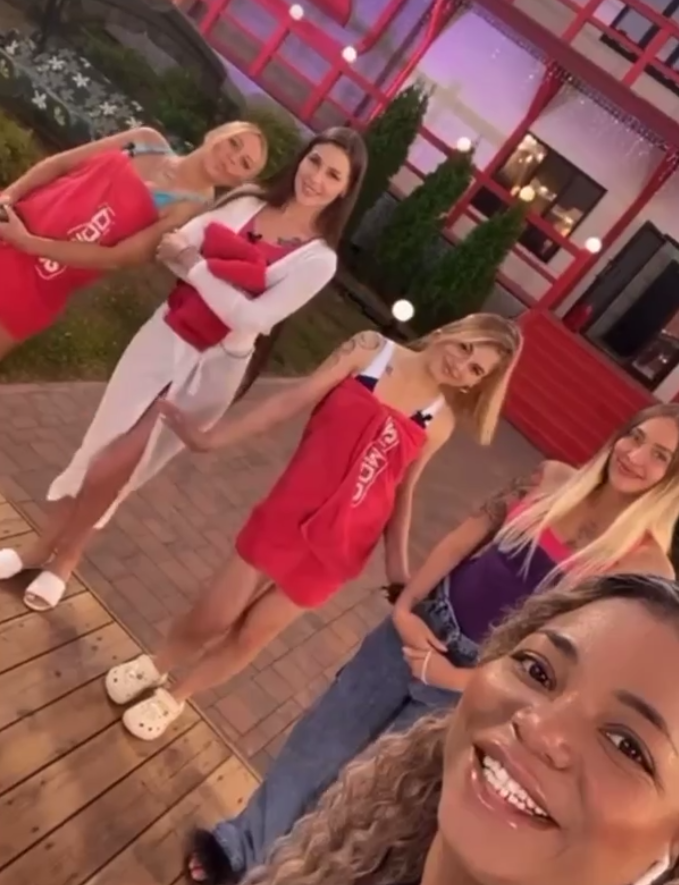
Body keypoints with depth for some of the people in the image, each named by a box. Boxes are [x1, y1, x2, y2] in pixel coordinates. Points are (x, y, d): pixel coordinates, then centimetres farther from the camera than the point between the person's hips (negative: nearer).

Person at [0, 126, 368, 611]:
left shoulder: (319, 259, -12)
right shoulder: (246, 201, 2)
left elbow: (250, 319, -21)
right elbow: (174, 245, 0)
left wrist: (197, 266, -18)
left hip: (210, 368, -4)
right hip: (164, 335, 4)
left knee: (115, 466, -1)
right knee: (99, 449, 9)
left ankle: (64, 558, 27)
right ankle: (44, 547, 32)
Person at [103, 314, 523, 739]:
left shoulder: (440, 421, -1)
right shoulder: (371, 349, -6)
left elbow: (403, 492, 7)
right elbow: (290, 401, -7)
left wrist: (399, 565, 3)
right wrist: (210, 438, -8)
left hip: (336, 544, 1)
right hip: (288, 512, -1)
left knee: (252, 636, 13)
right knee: (212, 619, 10)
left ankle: (174, 699, 41)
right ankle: (156, 666, 44)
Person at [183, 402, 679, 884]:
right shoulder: (554, 480, -5)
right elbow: (464, 538, -1)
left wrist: (453, 678, -11)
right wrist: (405, 605, -9)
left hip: (473, 681, -3)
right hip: (422, 627, 3)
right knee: (320, 740, 14)